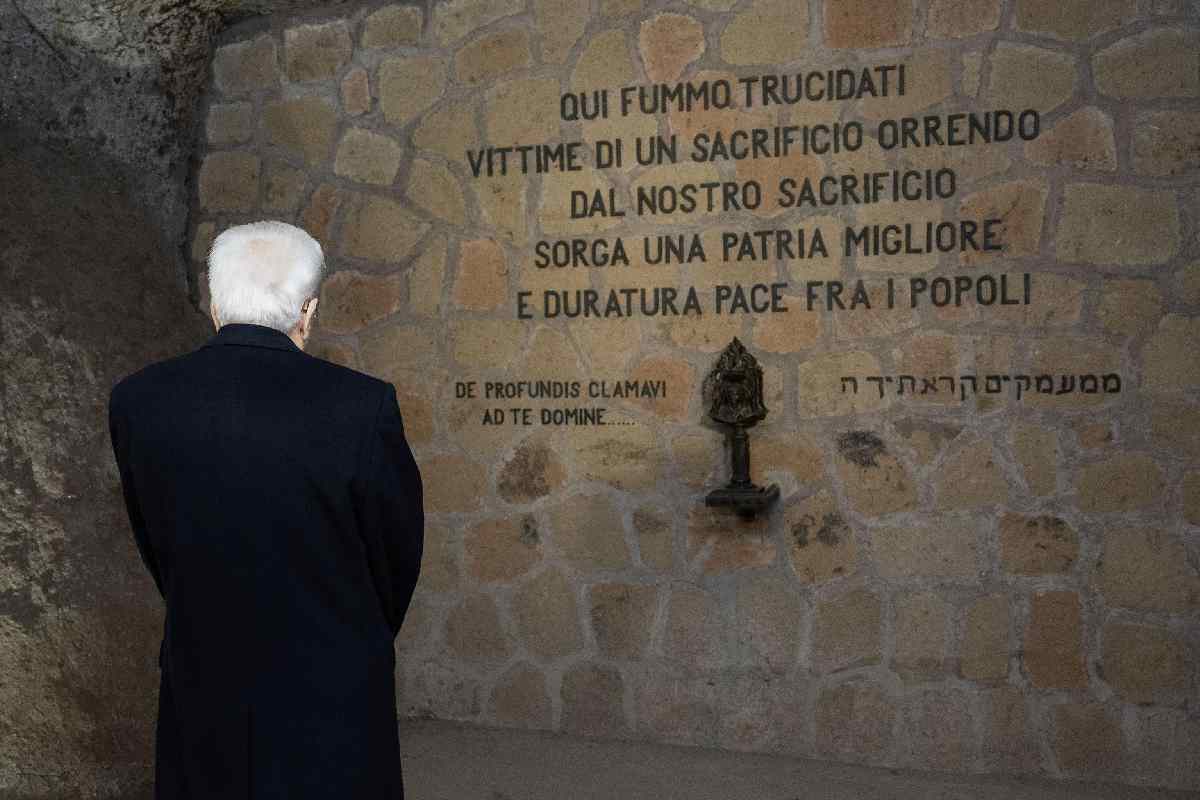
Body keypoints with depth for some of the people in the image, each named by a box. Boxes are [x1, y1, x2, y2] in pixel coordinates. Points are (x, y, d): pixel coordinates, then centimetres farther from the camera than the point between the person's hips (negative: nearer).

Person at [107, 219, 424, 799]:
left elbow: (154, 548, 5)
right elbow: (399, 551, -3)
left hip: (199, 691, 3)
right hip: (334, 693, -3)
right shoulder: (363, 406, -17)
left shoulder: (134, 401, -6)